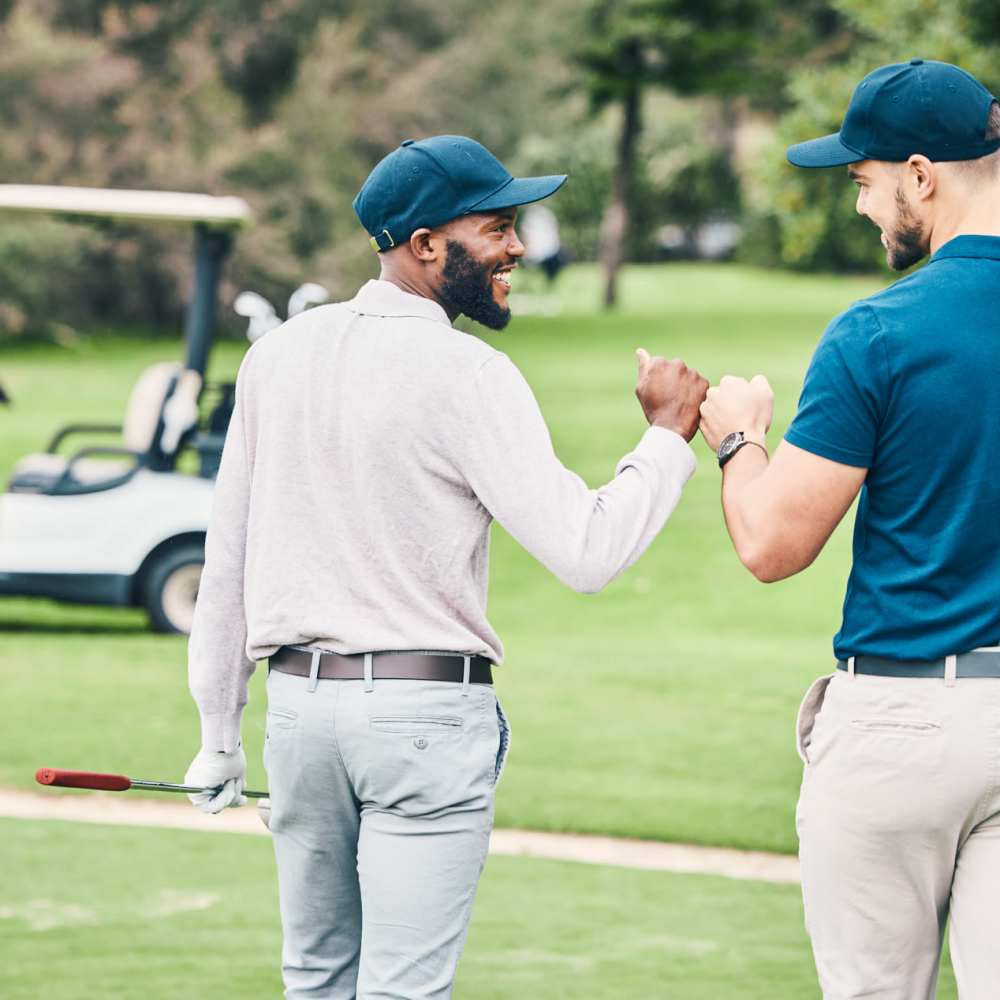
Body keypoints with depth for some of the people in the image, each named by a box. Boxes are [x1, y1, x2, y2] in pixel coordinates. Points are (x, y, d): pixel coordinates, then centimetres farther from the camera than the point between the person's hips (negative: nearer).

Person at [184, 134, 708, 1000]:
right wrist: (668, 435, -4)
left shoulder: (280, 354, 6)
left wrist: (218, 732, 17)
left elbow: (227, 559, 10)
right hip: (426, 708, -6)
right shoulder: (466, 375, -12)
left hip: (298, 702, 6)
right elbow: (586, 553, -18)